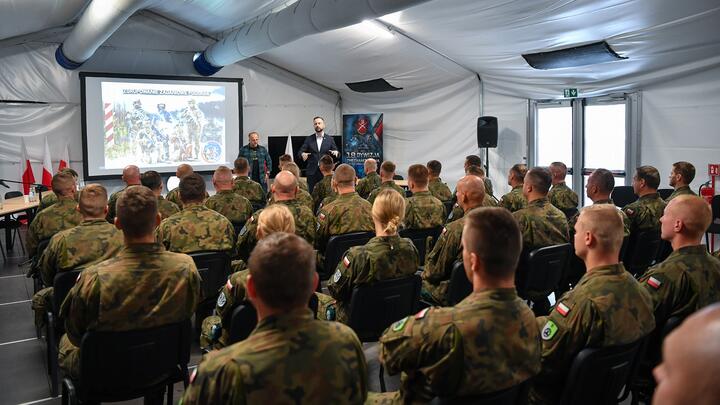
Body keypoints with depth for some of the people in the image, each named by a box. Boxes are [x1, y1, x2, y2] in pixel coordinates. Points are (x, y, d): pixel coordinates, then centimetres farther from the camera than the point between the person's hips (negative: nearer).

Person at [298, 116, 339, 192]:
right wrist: (302, 154, -19)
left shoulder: (330, 139, 7)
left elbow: (336, 151, 8)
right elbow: (300, 151, 5)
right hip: (312, 172, 0)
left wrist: (336, 152, -16)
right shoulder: (309, 139, 8)